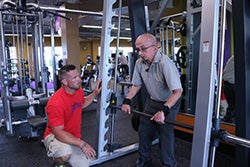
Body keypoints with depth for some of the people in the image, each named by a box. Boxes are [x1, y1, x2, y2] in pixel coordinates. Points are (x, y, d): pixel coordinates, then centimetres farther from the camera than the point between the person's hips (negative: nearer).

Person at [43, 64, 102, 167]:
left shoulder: (79, 91, -7)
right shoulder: (56, 103, -31)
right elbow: (58, 133, -29)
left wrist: (95, 93, 6)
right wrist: (82, 144, -35)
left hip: (74, 138, 7)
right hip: (54, 136, -7)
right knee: (66, 154, -38)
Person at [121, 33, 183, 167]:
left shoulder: (165, 63, -31)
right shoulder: (139, 63, -10)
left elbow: (177, 91, -34)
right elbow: (136, 85, 4)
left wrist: (164, 110, -42)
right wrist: (127, 101, -8)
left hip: (170, 102, -6)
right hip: (152, 101, 6)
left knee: (165, 133, -8)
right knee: (144, 131, 10)